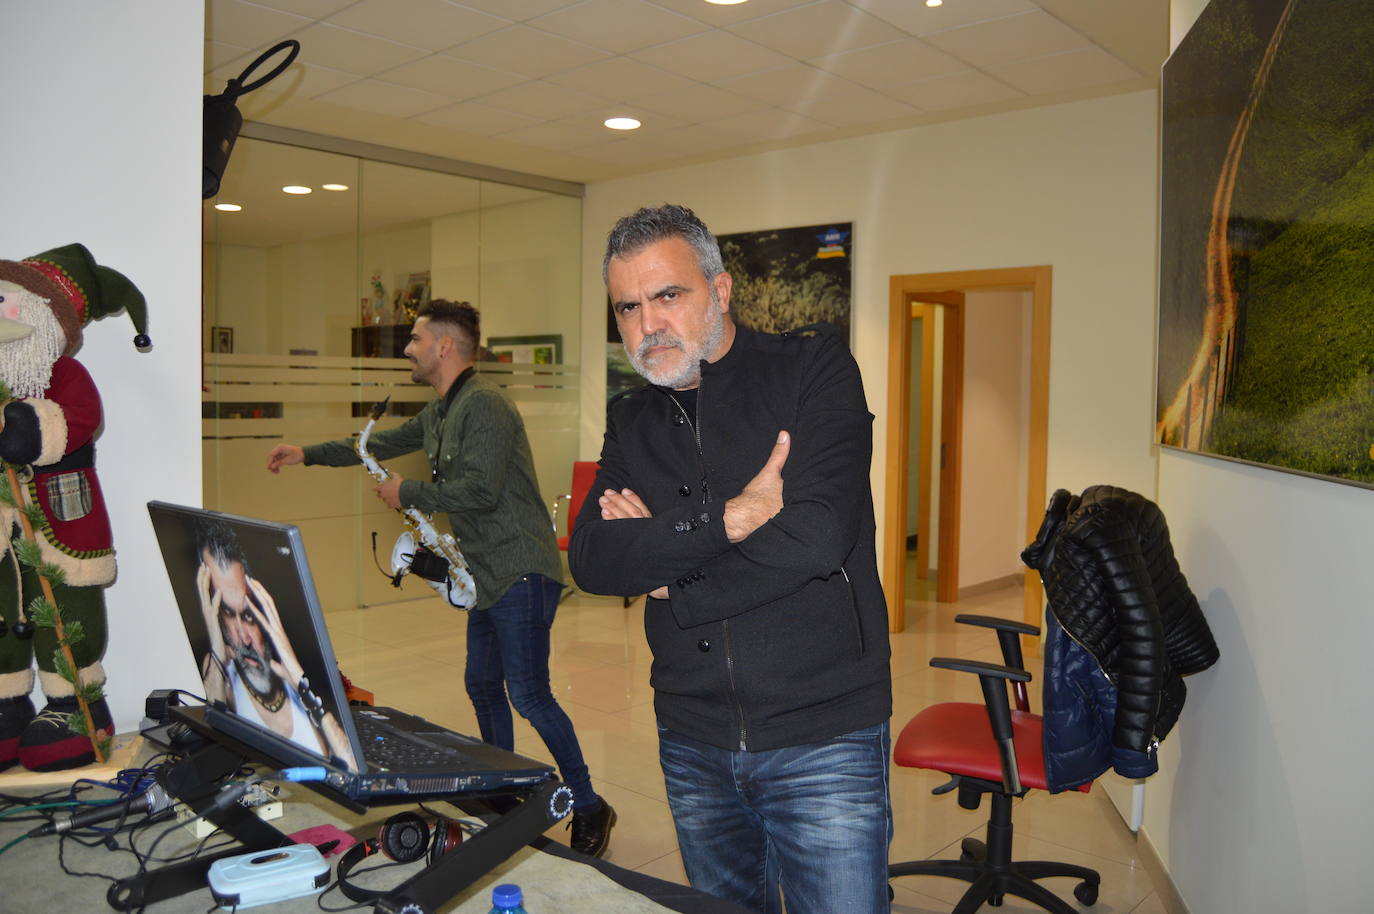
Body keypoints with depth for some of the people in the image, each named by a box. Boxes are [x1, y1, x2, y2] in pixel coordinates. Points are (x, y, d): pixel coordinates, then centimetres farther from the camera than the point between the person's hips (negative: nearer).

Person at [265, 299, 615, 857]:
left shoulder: (484, 405, -16)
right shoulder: (439, 412, 16)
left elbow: (480, 491, -24)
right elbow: (385, 444, 30)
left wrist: (406, 494, -11)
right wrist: (309, 454, 32)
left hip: (520, 572, -10)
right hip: (488, 576, 10)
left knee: (529, 694, -10)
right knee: (483, 686, 17)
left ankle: (589, 807, 2)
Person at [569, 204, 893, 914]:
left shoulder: (814, 368, -7)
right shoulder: (630, 418, 7)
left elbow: (817, 534, -22)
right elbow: (589, 560, -8)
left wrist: (658, 551, -12)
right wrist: (725, 521, -22)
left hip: (822, 739, -4)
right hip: (693, 742, 5)